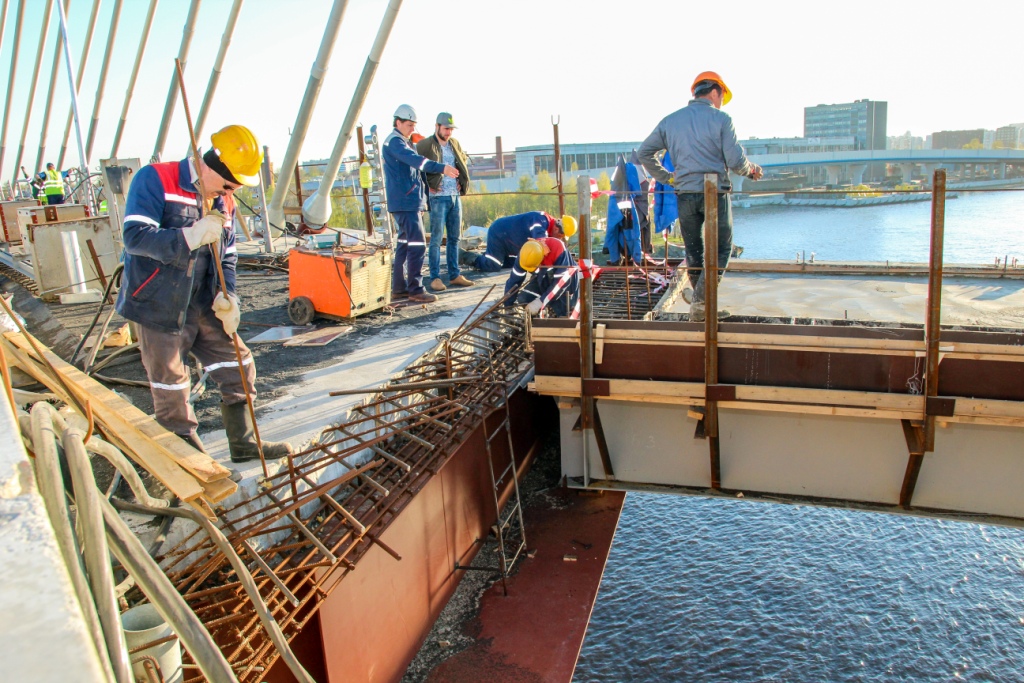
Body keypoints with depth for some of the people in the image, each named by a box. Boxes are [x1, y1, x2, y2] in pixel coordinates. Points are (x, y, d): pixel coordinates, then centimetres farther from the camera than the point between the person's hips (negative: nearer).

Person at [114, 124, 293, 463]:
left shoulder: (223, 202, 7)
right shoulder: (154, 180, -13)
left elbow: (227, 256, 13)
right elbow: (135, 237, -23)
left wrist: (227, 297, -4)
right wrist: (192, 236, -34)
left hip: (203, 308, 6)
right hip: (160, 308, -6)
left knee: (238, 366, 8)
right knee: (171, 390, 4)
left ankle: (243, 442, 23)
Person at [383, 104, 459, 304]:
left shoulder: (402, 142, 21)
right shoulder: (394, 142, -12)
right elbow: (415, 160, -30)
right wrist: (441, 168, -41)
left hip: (409, 202, 11)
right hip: (405, 202, -11)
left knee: (405, 243, 13)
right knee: (417, 244, -13)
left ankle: (399, 287, 18)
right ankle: (415, 289, -11)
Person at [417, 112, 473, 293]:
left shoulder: (455, 144, 14)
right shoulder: (424, 145, -6)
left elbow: (463, 164, 27)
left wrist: (463, 183, 14)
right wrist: (427, 186, -9)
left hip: (456, 197, 6)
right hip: (438, 198, -6)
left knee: (455, 238, 9)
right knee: (437, 239, -4)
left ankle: (454, 275, 17)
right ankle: (435, 278, 1)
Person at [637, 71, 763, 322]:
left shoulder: (670, 120, 10)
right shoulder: (720, 119, -3)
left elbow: (644, 152, 13)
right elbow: (736, 160, -8)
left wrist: (666, 177, 19)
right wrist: (752, 169, 13)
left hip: (685, 195, 4)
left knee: (693, 251, 14)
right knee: (721, 249, 7)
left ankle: (703, 309, 22)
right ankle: (700, 299, -8)